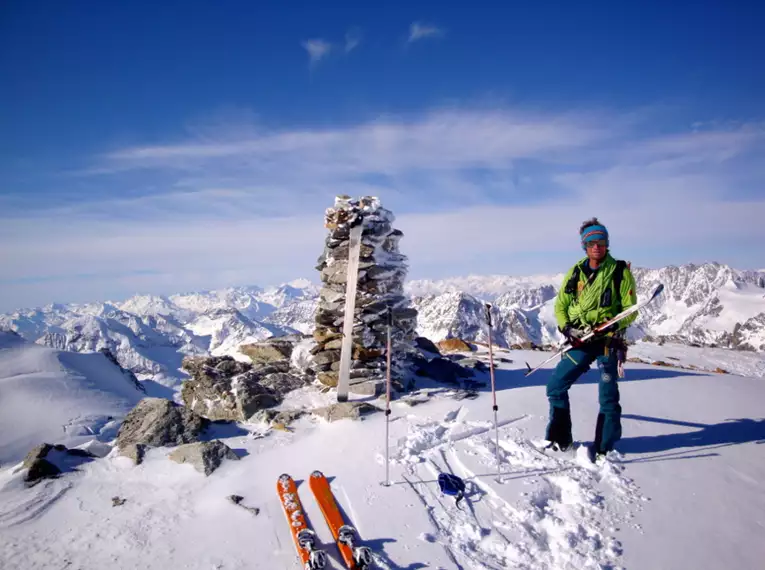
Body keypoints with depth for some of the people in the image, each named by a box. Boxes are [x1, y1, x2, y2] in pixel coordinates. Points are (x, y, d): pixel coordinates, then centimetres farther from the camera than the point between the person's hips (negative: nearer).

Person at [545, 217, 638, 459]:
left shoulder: (620, 272, -4)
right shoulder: (575, 272, 6)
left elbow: (630, 310, -4)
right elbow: (560, 305, 9)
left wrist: (613, 326, -22)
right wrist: (567, 328, -8)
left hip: (609, 342, -3)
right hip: (580, 341, 4)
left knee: (608, 398, 2)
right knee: (555, 386, 2)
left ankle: (604, 448, 17)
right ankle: (560, 439, 17)